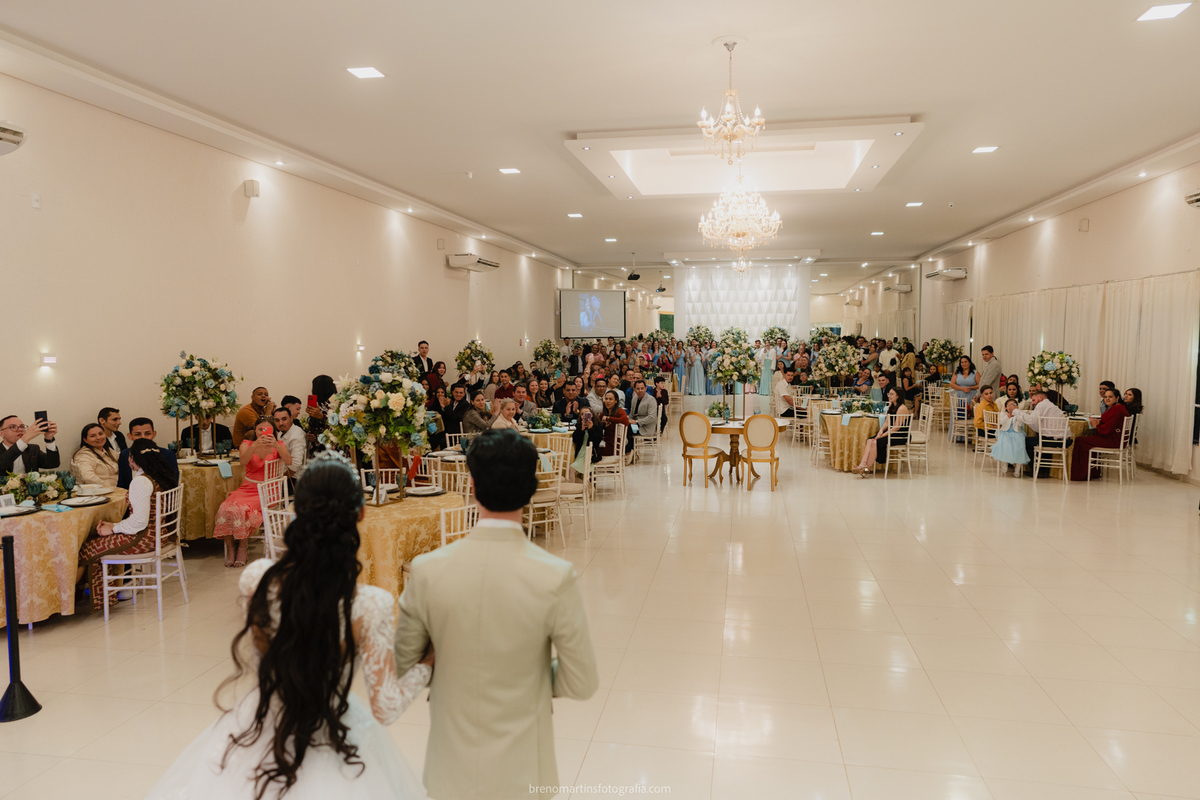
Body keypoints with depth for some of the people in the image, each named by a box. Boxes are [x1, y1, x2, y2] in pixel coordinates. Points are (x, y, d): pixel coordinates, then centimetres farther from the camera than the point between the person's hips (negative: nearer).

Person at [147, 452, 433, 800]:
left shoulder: (256, 580, -19)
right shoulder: (371, 605, -29)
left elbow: (249, 662, -1)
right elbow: (385, 707, -19)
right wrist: (429, 658, -11)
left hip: (263, 726, 3)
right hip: (334, 739, -3)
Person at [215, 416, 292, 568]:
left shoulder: (278, 446, 5)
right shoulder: (247, 444, 7)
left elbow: (288, 461, -16)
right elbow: (243, 462, -16)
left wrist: (276, 445, -31)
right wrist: (255, 445, -32)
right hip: (248, 487, 2)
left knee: (242, 509, -30)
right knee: (226, 509, -26)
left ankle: (242, 547, -8)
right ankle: (229, 547, -5)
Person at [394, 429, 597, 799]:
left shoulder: (427, 571, -18)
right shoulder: (555, 577, -23)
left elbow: (403, 666, -4)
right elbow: (582, 683, -13)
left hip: (452, 766, 1)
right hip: (521, 769, -1)